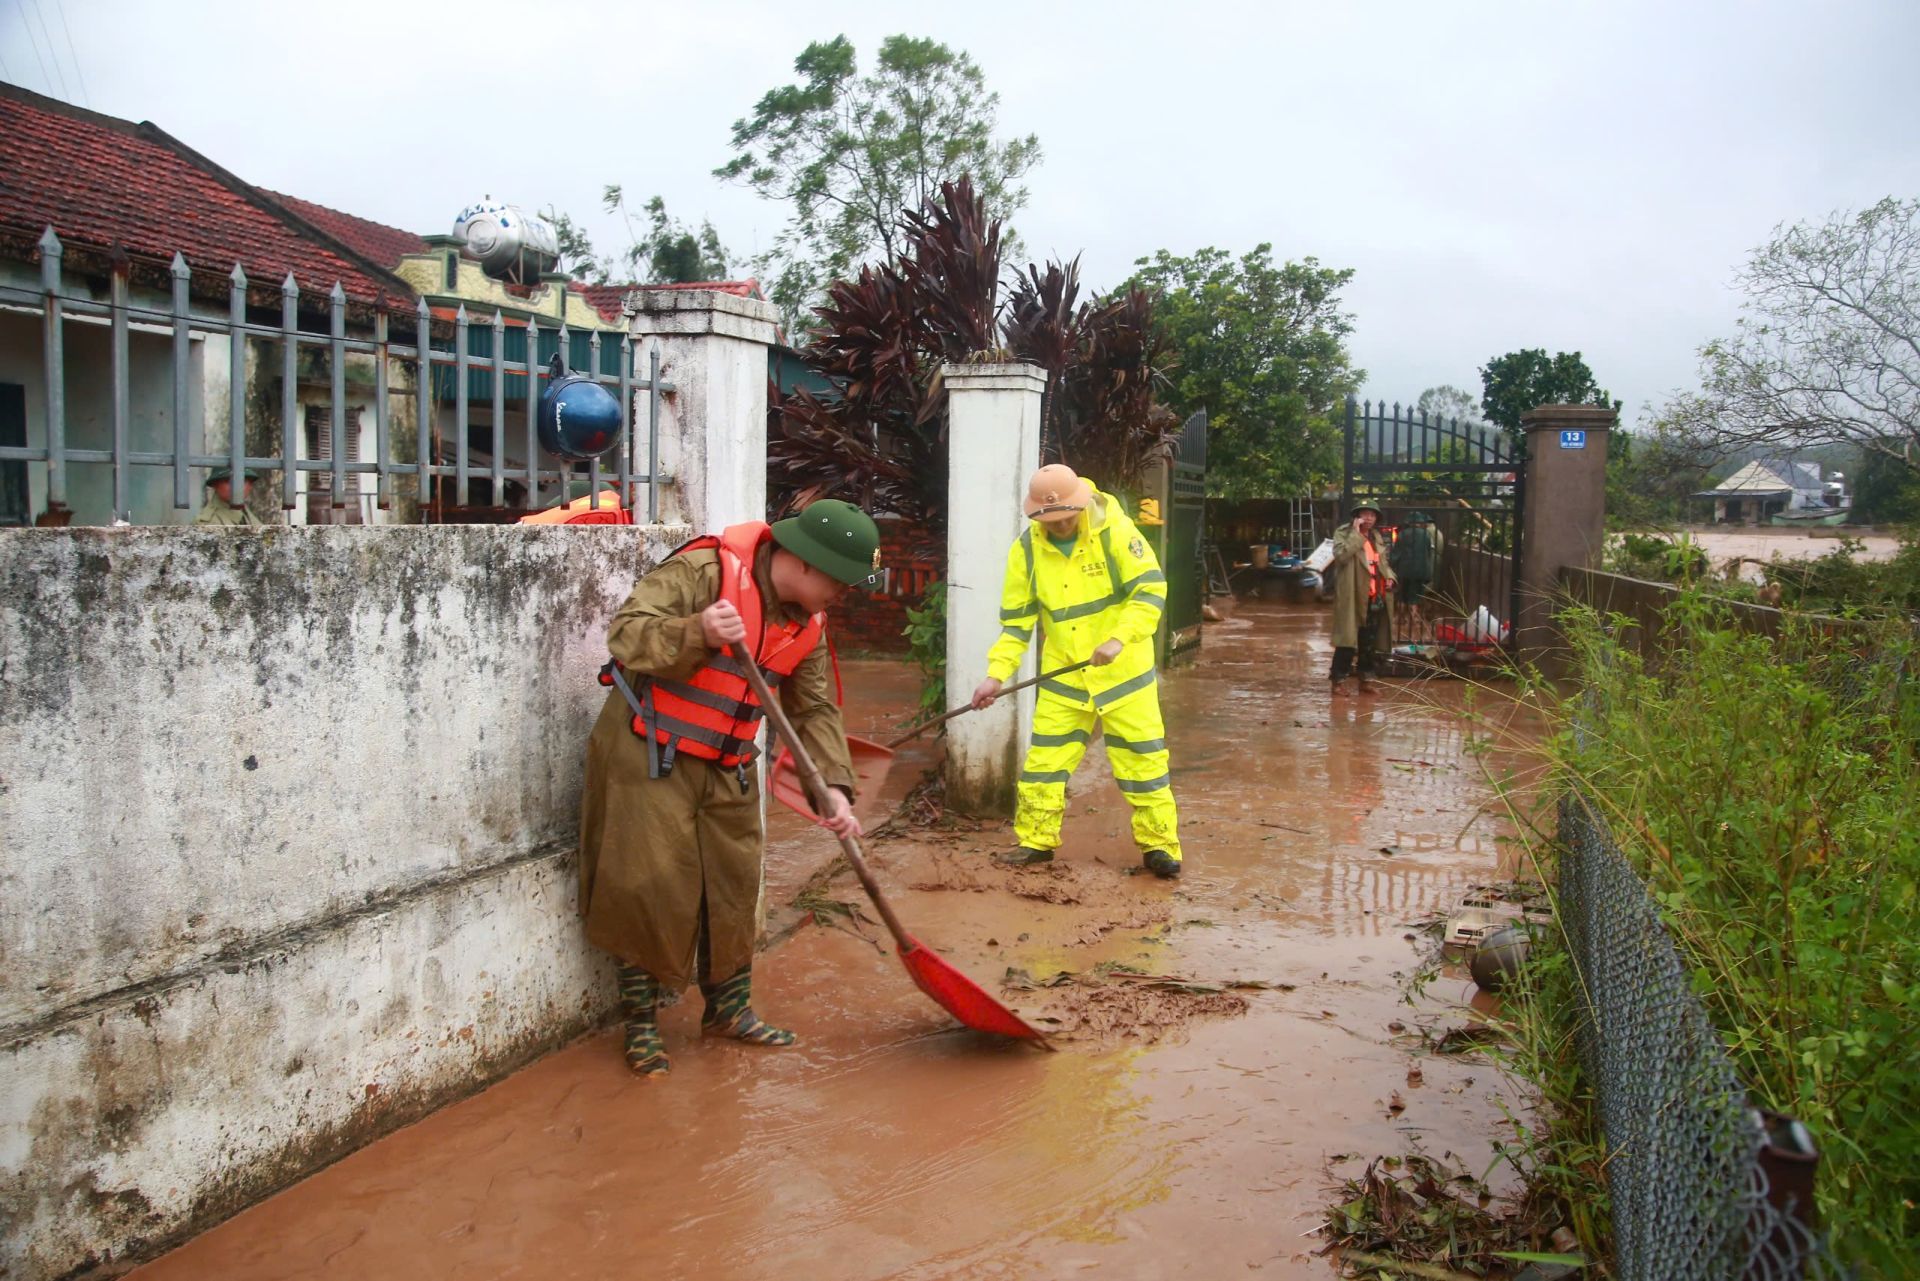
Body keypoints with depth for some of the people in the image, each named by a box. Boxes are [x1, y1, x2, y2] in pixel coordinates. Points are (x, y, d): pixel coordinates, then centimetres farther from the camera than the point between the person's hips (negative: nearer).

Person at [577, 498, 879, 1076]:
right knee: (652, 887, -4)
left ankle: (728, 1007, 29)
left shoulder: (808, 622, 3)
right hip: (649, 754, -7)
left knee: (733, 885, 11)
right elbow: (626, 633, -26)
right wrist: (697, 633, -44)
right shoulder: (704, 569, -20)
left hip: (726, 766, 7)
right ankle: (641, 1022, 13)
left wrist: (834, 787, -11)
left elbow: (815, 710, 3)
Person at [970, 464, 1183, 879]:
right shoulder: (1026, 550, -4)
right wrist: (997, 673, -9)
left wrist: (1119, 639, -29)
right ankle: (1036, 840, 20)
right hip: (1062, 677, 3)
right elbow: (1016, 619, 1)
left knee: (1144, 759, 2)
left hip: (1123, 673, -3)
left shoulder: (1114, 531, -14)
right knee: (1043, 760, 4)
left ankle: (1159, 844, 16)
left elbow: (1151, 589, -17)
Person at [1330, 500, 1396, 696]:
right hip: (1353, 598, -7)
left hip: (1375, 598, 7)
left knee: (1370, 643, 12)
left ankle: (1367, 679, 21)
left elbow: (1382, 562, 28)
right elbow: (1341, 555, -24)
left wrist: (1389, 576, 8)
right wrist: (1356, 533, -21)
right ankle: (1339, 680, 3)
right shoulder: (1343, 533, -5)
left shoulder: (1376, 537, 17)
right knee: (1348, 640, -5)